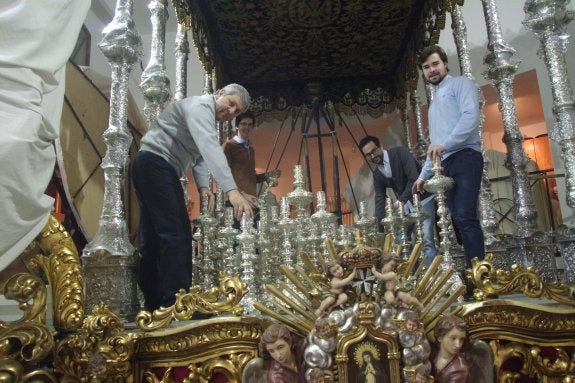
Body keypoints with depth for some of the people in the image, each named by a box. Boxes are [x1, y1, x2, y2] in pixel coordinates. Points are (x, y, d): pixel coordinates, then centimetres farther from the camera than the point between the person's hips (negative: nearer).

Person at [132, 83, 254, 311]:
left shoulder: (208, 119, 20)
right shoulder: (200, 106, -13)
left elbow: (199, 153, 19)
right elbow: (210, 148, -29)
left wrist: (203, 186, 2)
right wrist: (231, 190, -39)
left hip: (151, 168, 11)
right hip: (155, 163, -11)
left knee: (154, 237, 10)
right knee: (176, 233, -15)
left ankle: (154, 304, 18)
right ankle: (176, 304, -13)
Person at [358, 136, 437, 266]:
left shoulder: (399, 153, -16)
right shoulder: (377, 174, 4)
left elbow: (414, 178, -24)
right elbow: (380, 199, 3)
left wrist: (401, 202, -26)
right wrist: (378, 224, -8)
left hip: (424, 200, -7)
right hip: (407, 205, 7)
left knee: (427, 241, -14)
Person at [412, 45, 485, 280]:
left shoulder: (460, 84, 8)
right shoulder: (434, 102, 30)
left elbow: (471, 116, -12)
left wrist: (445, 144, -21)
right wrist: (423, 175, 23)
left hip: (465, 158, -8)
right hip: (447, 165, 8)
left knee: (465, 217, -19)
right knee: (457, 221, 1)